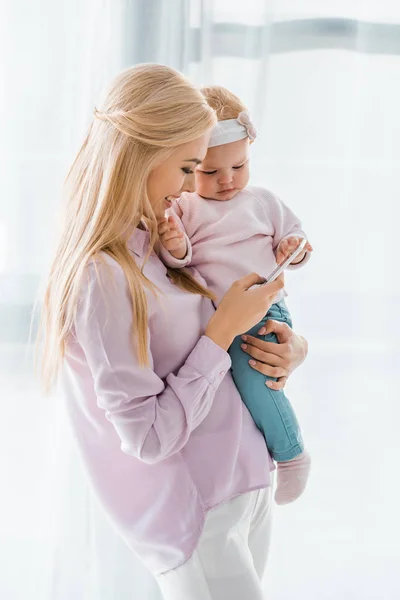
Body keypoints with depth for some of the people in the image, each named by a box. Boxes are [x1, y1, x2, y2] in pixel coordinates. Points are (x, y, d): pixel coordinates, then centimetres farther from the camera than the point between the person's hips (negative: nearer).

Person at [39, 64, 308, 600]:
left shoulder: (157, 245, 4)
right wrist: (224, 328, -18)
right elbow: (149, 436, -23)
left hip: (247, 485, 8)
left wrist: (289, 346, -6)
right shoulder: (102, 279, -23)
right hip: (194, 518, -8)